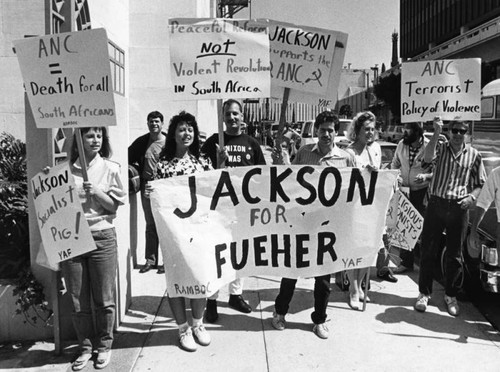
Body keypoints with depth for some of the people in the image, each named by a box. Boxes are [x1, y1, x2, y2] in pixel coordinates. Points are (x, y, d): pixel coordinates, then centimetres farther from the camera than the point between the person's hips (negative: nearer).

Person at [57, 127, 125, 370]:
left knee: (104, 298, 7)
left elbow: (115, 205, 1)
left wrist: (96, 192, -12)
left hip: (102, 237, -1)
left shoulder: (110, 168, 2)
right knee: (78, 300, 8)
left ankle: (104, 346, 25)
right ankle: (85, 347, 25)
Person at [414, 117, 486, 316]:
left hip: (459, 208, 1)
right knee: (428, 251, 4)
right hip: (436, 204, -1)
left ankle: (451, 295, 26)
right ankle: (424, 293, 18)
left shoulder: (473, 155, 7)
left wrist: (472, 196, -8)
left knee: (454, 255, 9)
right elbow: (428, 158, -20)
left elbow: (480, 183, 11)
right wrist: (436, 133, -24)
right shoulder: (441, 148, 3)